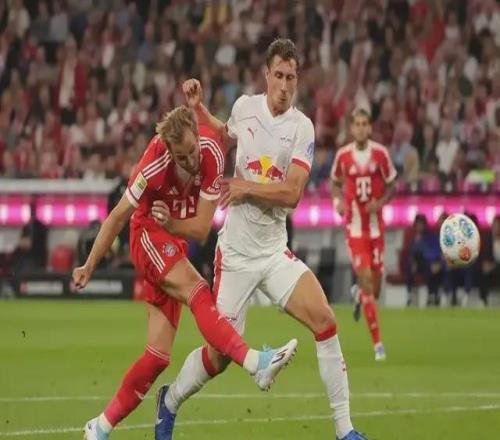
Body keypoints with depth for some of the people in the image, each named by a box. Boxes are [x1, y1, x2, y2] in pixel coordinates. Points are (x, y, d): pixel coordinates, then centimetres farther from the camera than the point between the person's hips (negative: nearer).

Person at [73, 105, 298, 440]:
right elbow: (118, 218, -12)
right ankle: (255, 362, -52)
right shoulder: (154, 167, -25)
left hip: (176, 244, 5)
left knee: (159, 355, -1)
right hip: (148, 237, -5)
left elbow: (201, 229, -8)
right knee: (198, 293, -33)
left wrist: (169, 222, -25)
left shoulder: (212, 153, -16)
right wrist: (89, 268, -6)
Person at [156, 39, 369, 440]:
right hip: (236, 250, 0)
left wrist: (247, 187, -15)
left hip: (274, 249, 0)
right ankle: (170, 402, 30)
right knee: (220, 353, -1)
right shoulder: (245, 107, -1)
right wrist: (198, 108, 10)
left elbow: (292, 194, -15)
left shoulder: (302, 128, -7)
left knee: (324, 319, -19)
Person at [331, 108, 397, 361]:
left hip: (376, 226, 1)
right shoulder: (343, 155, -3)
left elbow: (391, 186, 5)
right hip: (354, 227, -1)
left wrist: (380, 203, -14)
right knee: (365, 278, -13)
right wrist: (338, 201, -6)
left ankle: (359, 294, 47)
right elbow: (335, 183, 13)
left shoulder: (380, 153, -5)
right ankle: (377, 342, -7)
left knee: (375, 288, 6)